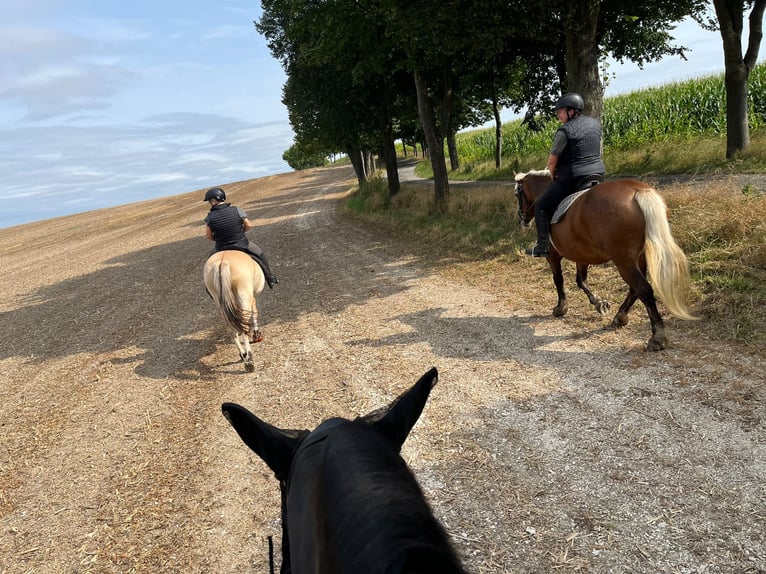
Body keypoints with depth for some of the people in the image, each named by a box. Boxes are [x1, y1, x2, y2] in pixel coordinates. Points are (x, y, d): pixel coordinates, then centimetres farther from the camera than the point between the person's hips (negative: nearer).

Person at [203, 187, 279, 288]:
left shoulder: (210, 217, -15)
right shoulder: (237, 210, -15)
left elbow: (209, 236, -8)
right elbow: (249, 225, -7)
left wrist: (219, 239, 12)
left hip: (221, 248, 0)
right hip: (242, 244, 0)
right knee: (260, 254, 25)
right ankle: (270, 278, 30)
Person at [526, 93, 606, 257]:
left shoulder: (564, 131, -13)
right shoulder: (595, 123, 10)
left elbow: (552, 160, -7)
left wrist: (552, 174, 12)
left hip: (572, 179, -8)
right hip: (598, 174, 8)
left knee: (541, 205, 6)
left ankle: (543, 246, 1)